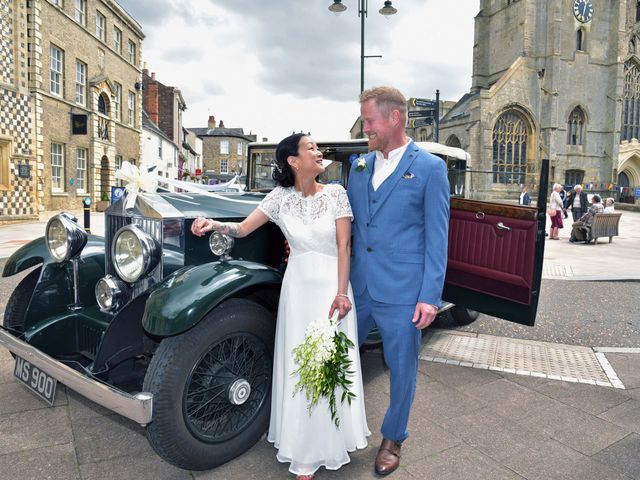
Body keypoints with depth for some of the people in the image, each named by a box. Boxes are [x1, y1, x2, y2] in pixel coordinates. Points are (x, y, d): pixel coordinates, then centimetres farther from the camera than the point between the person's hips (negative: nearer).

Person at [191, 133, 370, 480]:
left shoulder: (335, 192, -4)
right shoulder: (280, 198, 0)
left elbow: (344, 246, -7)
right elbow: (243, 228, 0)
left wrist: (341, 293, -13)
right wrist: (216, 224, -20)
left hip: (332, 285, -1)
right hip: (297, 287, 1)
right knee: (297, 366, 7)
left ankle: (331, 441, 25)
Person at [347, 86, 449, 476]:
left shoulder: (430, 168, -5)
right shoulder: (359, 168, 10)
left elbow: (437, 236, -7)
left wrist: (430, 296, -11)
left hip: (402, 293, -5)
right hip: (358, 287, 5)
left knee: (402, 368, 11)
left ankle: (393, 439, 35)